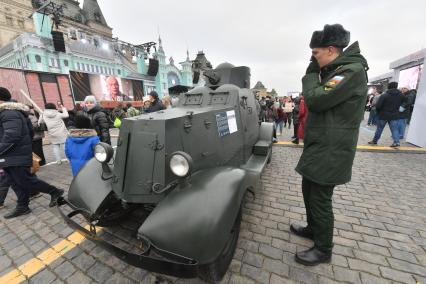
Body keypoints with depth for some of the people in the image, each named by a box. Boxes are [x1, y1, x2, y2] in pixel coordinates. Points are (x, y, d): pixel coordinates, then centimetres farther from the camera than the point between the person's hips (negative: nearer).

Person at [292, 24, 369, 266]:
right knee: (309, 191, 21)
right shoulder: (336, 72, 16)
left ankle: (324, 250, 25)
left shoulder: (353, 70, -15)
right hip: (319, 147, 10)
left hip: (330, 152, -10)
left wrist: (311, 73, -9)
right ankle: (313, 228, 43)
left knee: (320, 200, 2)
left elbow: (315, 100, -22)